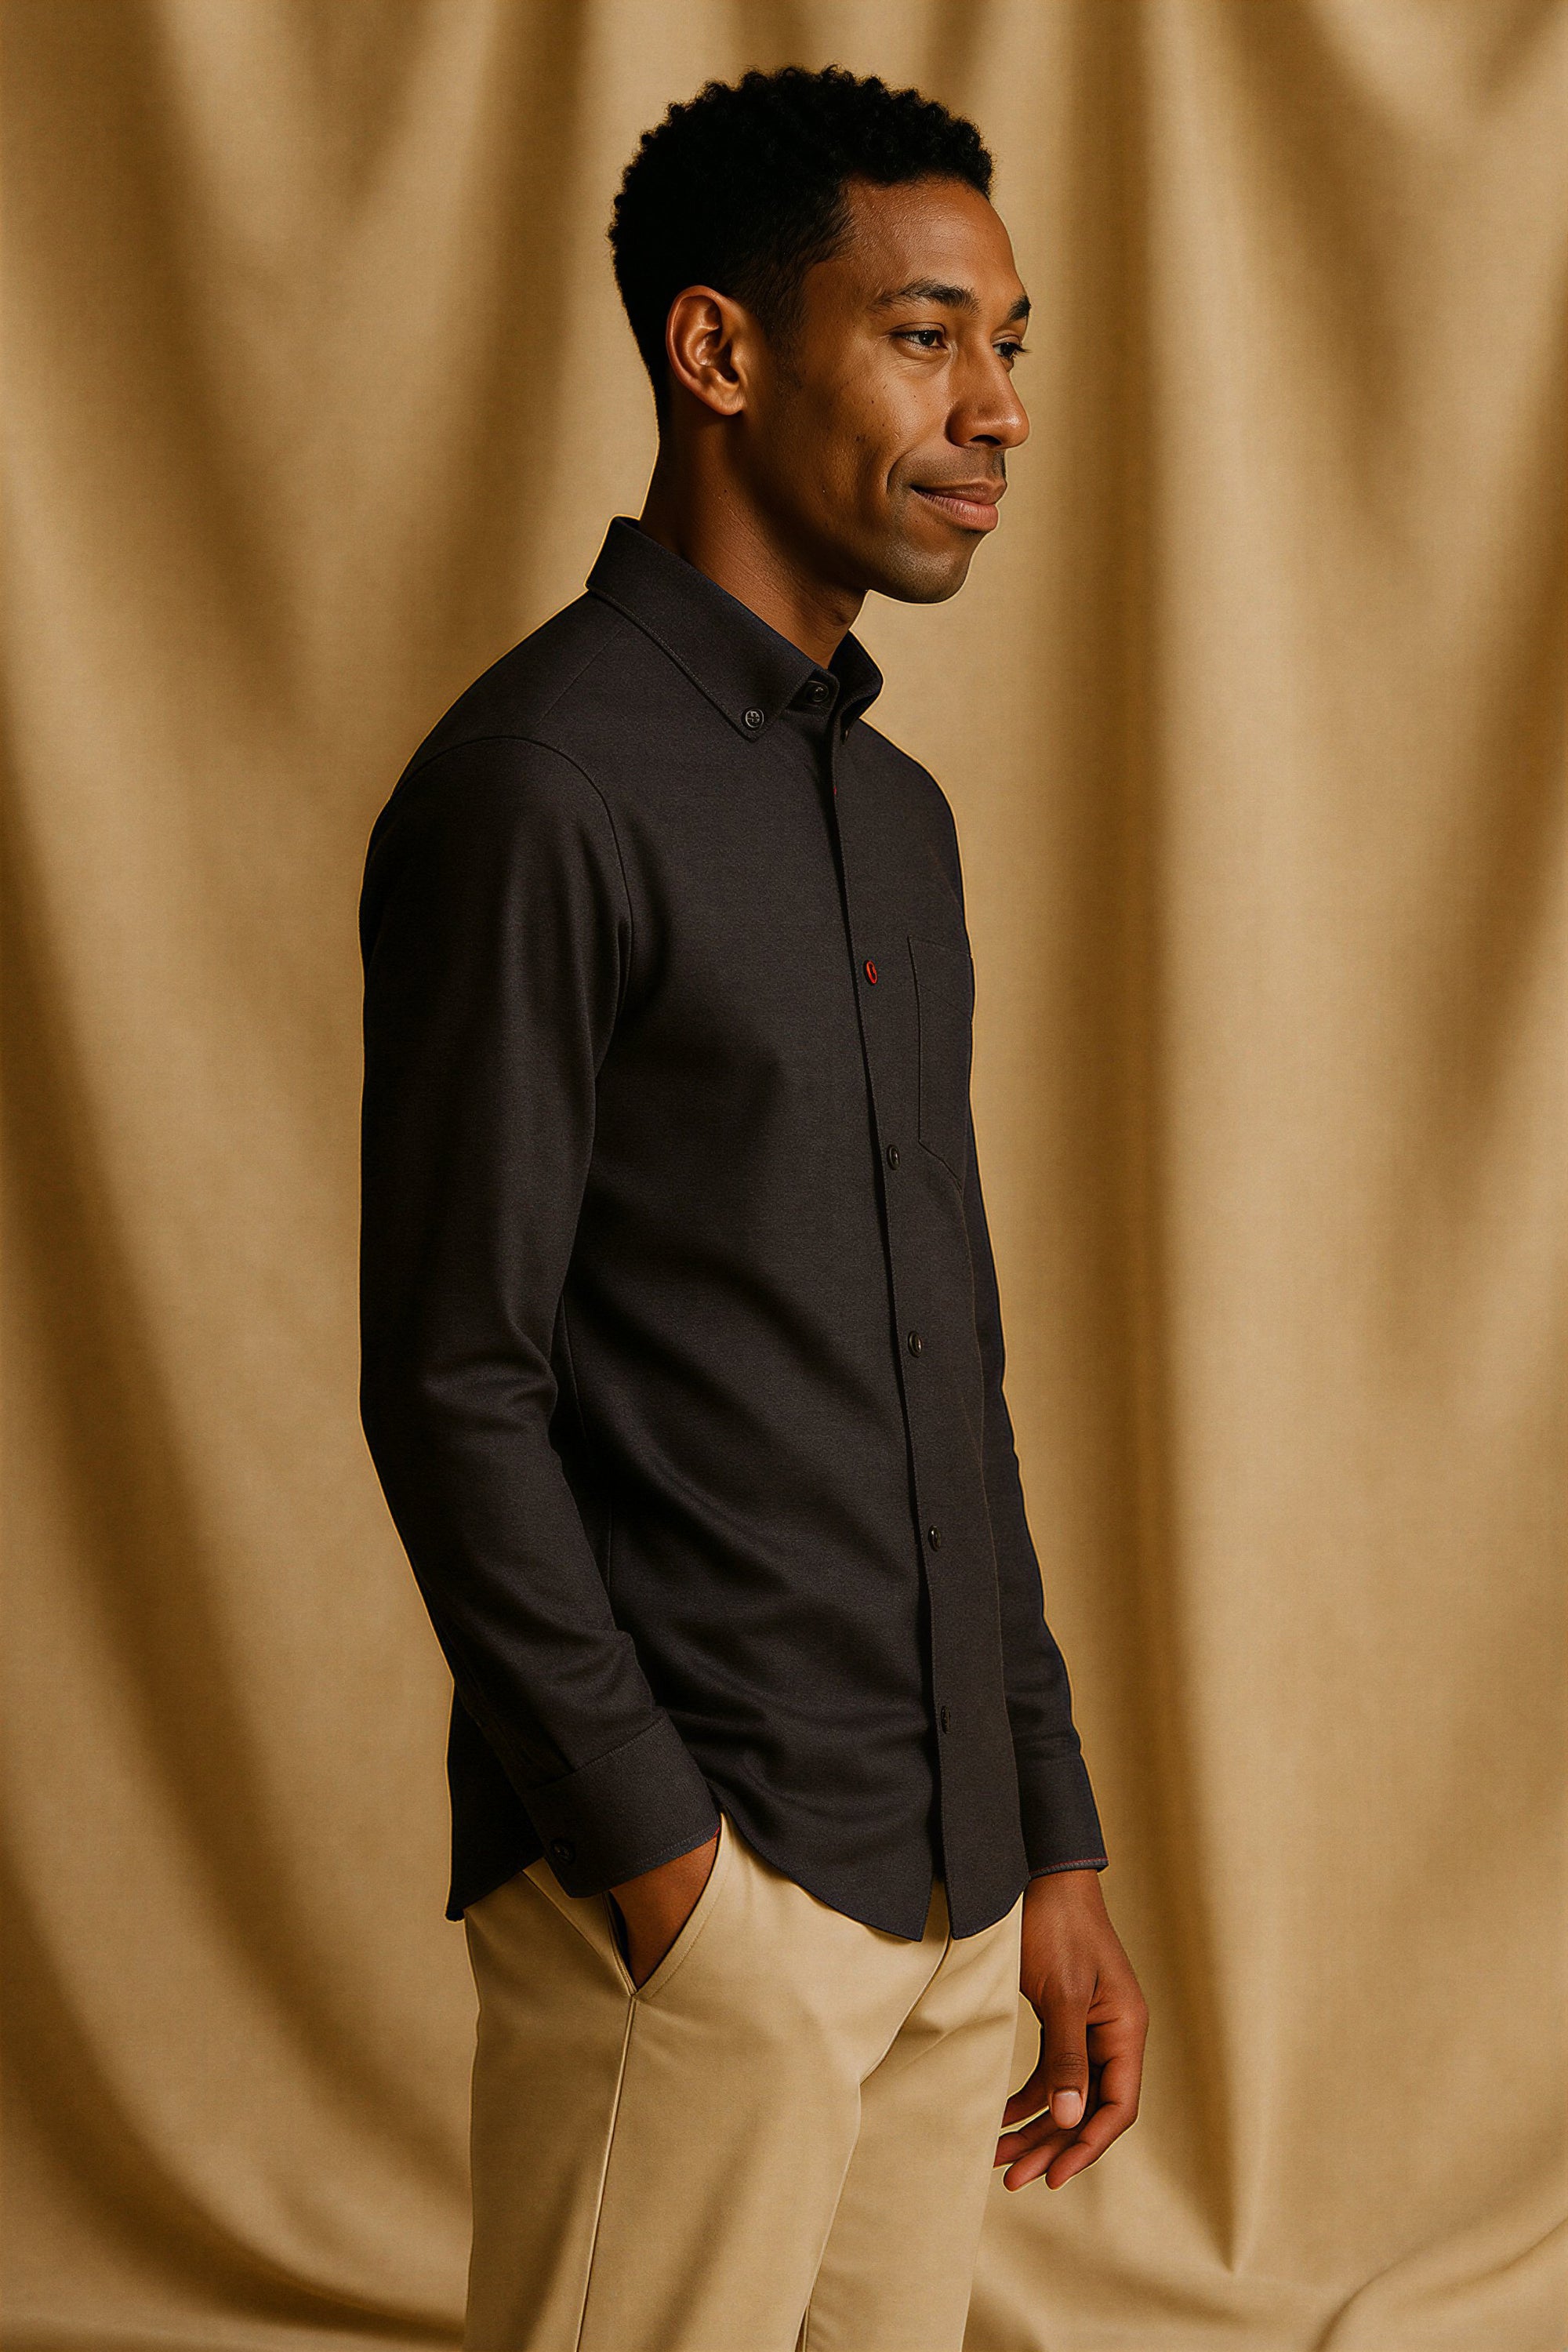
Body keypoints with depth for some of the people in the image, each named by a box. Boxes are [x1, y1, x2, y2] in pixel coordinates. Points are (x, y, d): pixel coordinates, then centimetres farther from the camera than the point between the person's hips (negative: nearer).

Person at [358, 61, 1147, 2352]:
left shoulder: (897, 810, 15)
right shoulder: (541, 786, -12)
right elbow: (452, 1385, -14)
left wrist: (1053, 1843, 14)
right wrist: (654, 1853, -16)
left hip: (949, 1883, 8)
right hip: (702, 1894, -8)